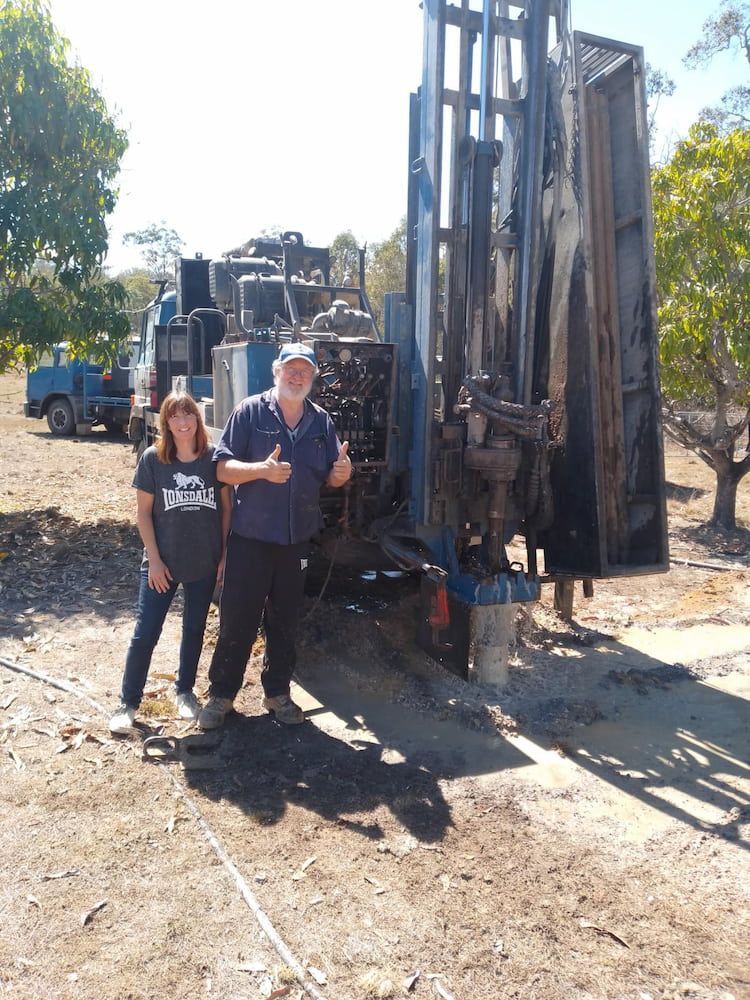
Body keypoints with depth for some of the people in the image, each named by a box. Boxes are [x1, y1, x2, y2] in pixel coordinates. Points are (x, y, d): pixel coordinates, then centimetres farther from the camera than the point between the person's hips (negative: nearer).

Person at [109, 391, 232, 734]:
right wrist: (154, 560, -8)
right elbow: (144, 512, -3)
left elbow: (226, 508, 2)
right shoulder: (153, 458, -7)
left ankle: (184, 690, 33)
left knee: (194, 630, 14)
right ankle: (128, 702, 16)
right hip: (162, 563, -1)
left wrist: (224, 556, -1)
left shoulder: (214, 458, -5)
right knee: (145, 633, 2)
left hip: (205, 563, 1)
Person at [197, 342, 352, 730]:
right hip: (250, 537, -3)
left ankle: (277, 691, 29)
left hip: (297, 539, 4)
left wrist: (341, 472, -12)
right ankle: (220, 695, 19)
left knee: (284, 621, 15)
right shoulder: (251, 411, -5)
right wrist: (263, 469, -27)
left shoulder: (321, 420, 8)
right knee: (236, 620, 3)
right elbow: (223, 468, -10)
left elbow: (331, 477, 12)